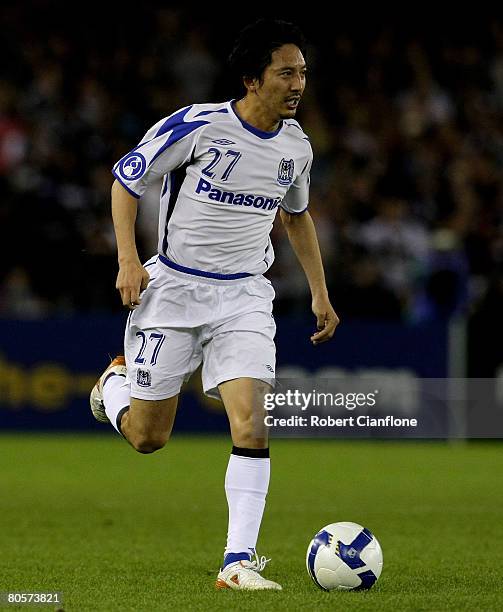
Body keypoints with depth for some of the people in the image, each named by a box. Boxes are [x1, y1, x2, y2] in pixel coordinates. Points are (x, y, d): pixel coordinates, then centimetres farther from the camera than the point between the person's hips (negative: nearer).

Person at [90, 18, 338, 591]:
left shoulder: (296, 146, 3)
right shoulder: (197, 125, -14)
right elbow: (125, 179, -4)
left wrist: (320, 292, 20)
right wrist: (129, 259, -14)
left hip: (243, 296, 3)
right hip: (173, 289, -3)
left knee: (251, 424, -17)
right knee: (147, 437, 5)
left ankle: (237, 561, -15)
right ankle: (116, 381, 41)